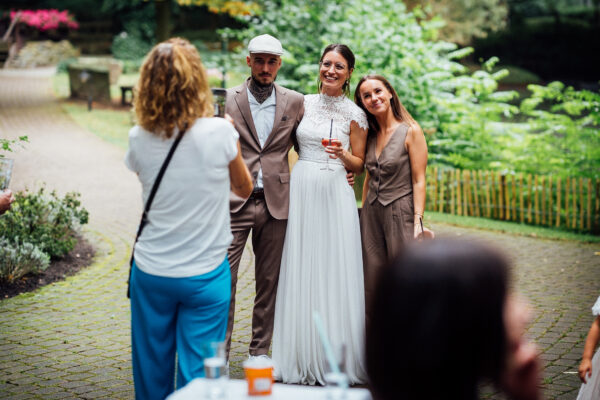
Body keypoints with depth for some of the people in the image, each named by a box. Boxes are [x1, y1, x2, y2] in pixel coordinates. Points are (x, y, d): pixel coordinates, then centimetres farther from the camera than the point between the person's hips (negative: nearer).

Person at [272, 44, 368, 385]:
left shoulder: (354, 114, 2)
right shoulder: (304, 103, 9)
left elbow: (358, 165, 6)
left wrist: (342, 154, -12)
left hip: (335, 194, -3)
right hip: (300, 190, 3)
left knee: (334, 272, -2)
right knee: (300, 271, 4)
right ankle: (300, 357, 13)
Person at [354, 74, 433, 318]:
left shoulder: (411, 131, -6)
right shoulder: (370, 135, 11)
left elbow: (419, 181, -9)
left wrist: (418, 221, -16)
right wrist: (364, 213, 15)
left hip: (400, 213, -6)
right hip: (371, 214, 6)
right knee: (371, 287, 5)